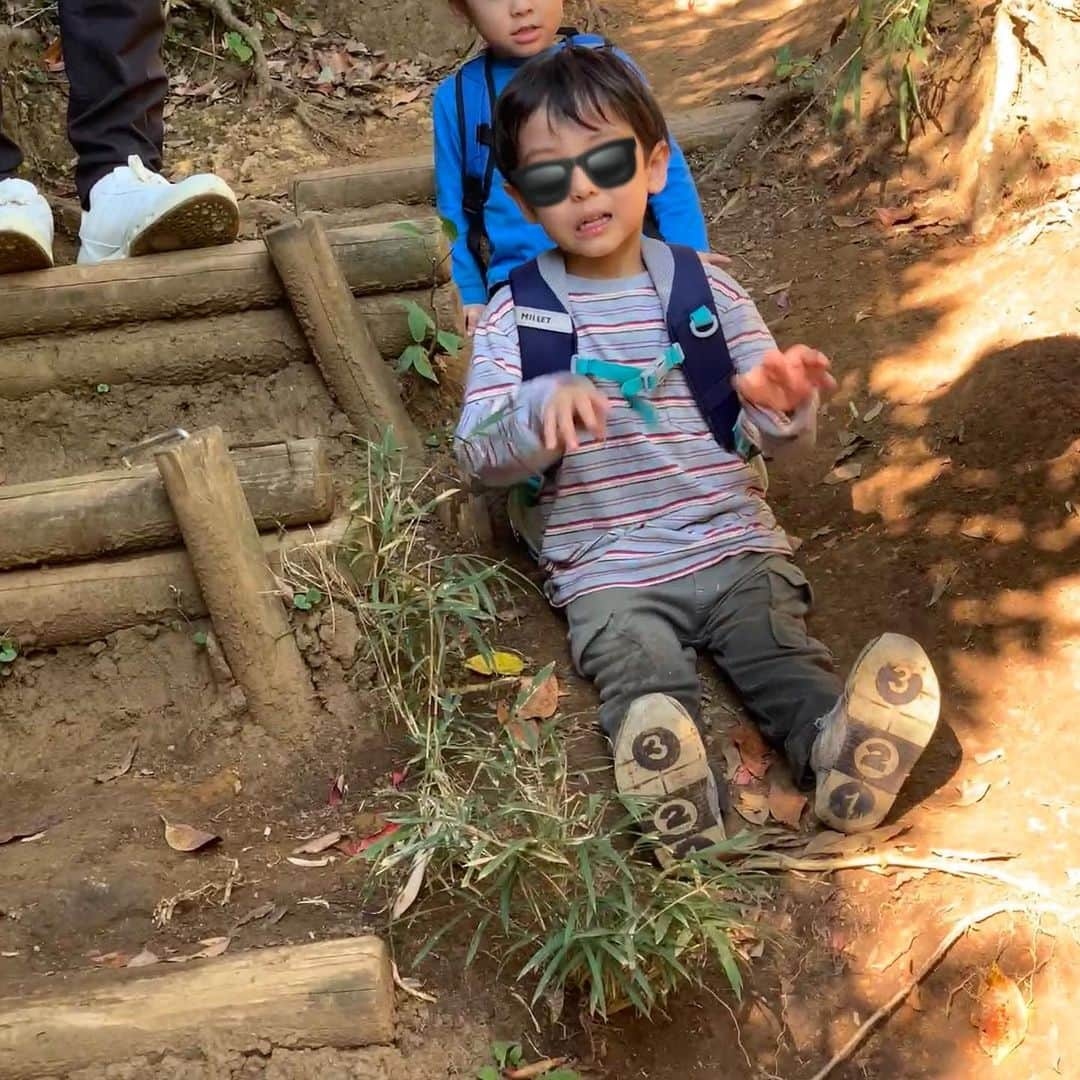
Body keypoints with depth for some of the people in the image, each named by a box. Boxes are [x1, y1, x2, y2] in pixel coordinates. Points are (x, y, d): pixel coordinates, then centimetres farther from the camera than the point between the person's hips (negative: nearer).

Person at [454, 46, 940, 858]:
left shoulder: (707, 290, 6)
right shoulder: (515, 317, 3)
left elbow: (778, 436, 8)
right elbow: (478, 454, -5)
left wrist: (784, 401, -18)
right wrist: (541, 410, -27)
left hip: (733, 542, 2)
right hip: (608, 570, -1)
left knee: (782, 655, -25)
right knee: (643, 682, -28)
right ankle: (670, 790, -52)